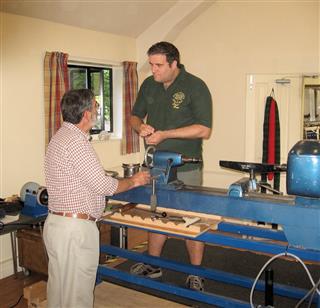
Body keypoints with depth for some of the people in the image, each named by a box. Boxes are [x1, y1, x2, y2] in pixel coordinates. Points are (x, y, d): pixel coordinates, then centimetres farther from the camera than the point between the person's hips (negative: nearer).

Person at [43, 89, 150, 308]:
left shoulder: (62, 136, 13)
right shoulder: (76, 142, -19)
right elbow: (103, 185, -18)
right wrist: (134, 181, -2)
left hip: (57, 223, 10)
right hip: (75, 229, -10)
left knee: (59, 289, 20)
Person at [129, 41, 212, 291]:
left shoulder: (195, 86, -12)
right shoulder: (149, 85, 6)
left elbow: (204, 130, -17)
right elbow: (135, 115, 16)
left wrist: (165, 134, -22)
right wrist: (140, 126, -9)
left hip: (185, 169, -5)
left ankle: (195, 275, 21)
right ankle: (153, 266, 35)